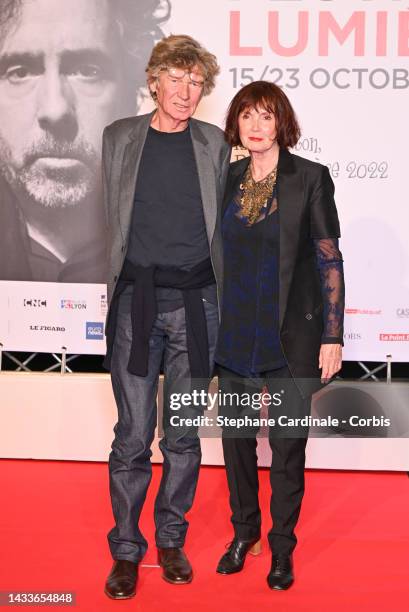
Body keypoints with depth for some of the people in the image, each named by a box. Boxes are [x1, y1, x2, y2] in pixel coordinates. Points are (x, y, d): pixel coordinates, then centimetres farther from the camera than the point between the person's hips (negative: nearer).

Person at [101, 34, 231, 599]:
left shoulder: (213, 144, 8)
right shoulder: (120, 138, 6)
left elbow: (219, 221, 12)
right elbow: (115, 219, 10)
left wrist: (215, 289, 8)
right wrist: (124, 283, 8)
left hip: (196, 302, 1)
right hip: (136, 300, -1)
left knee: (184, 434, 9)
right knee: (134, 434, 0)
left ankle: (171, 540, 26)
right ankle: (126, 549, 17)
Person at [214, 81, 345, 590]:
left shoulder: (310, 177, -6)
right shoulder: (228, 179, 6)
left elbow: (330, 260, -7)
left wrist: (332, 337, -10)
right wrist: (210, 325, 12)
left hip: (291, 332, -4)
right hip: (235, 331, 4)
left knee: (287, 442, 4)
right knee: (236, 435, 12)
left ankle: (282, 546, 22)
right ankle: (244, 531, 33)